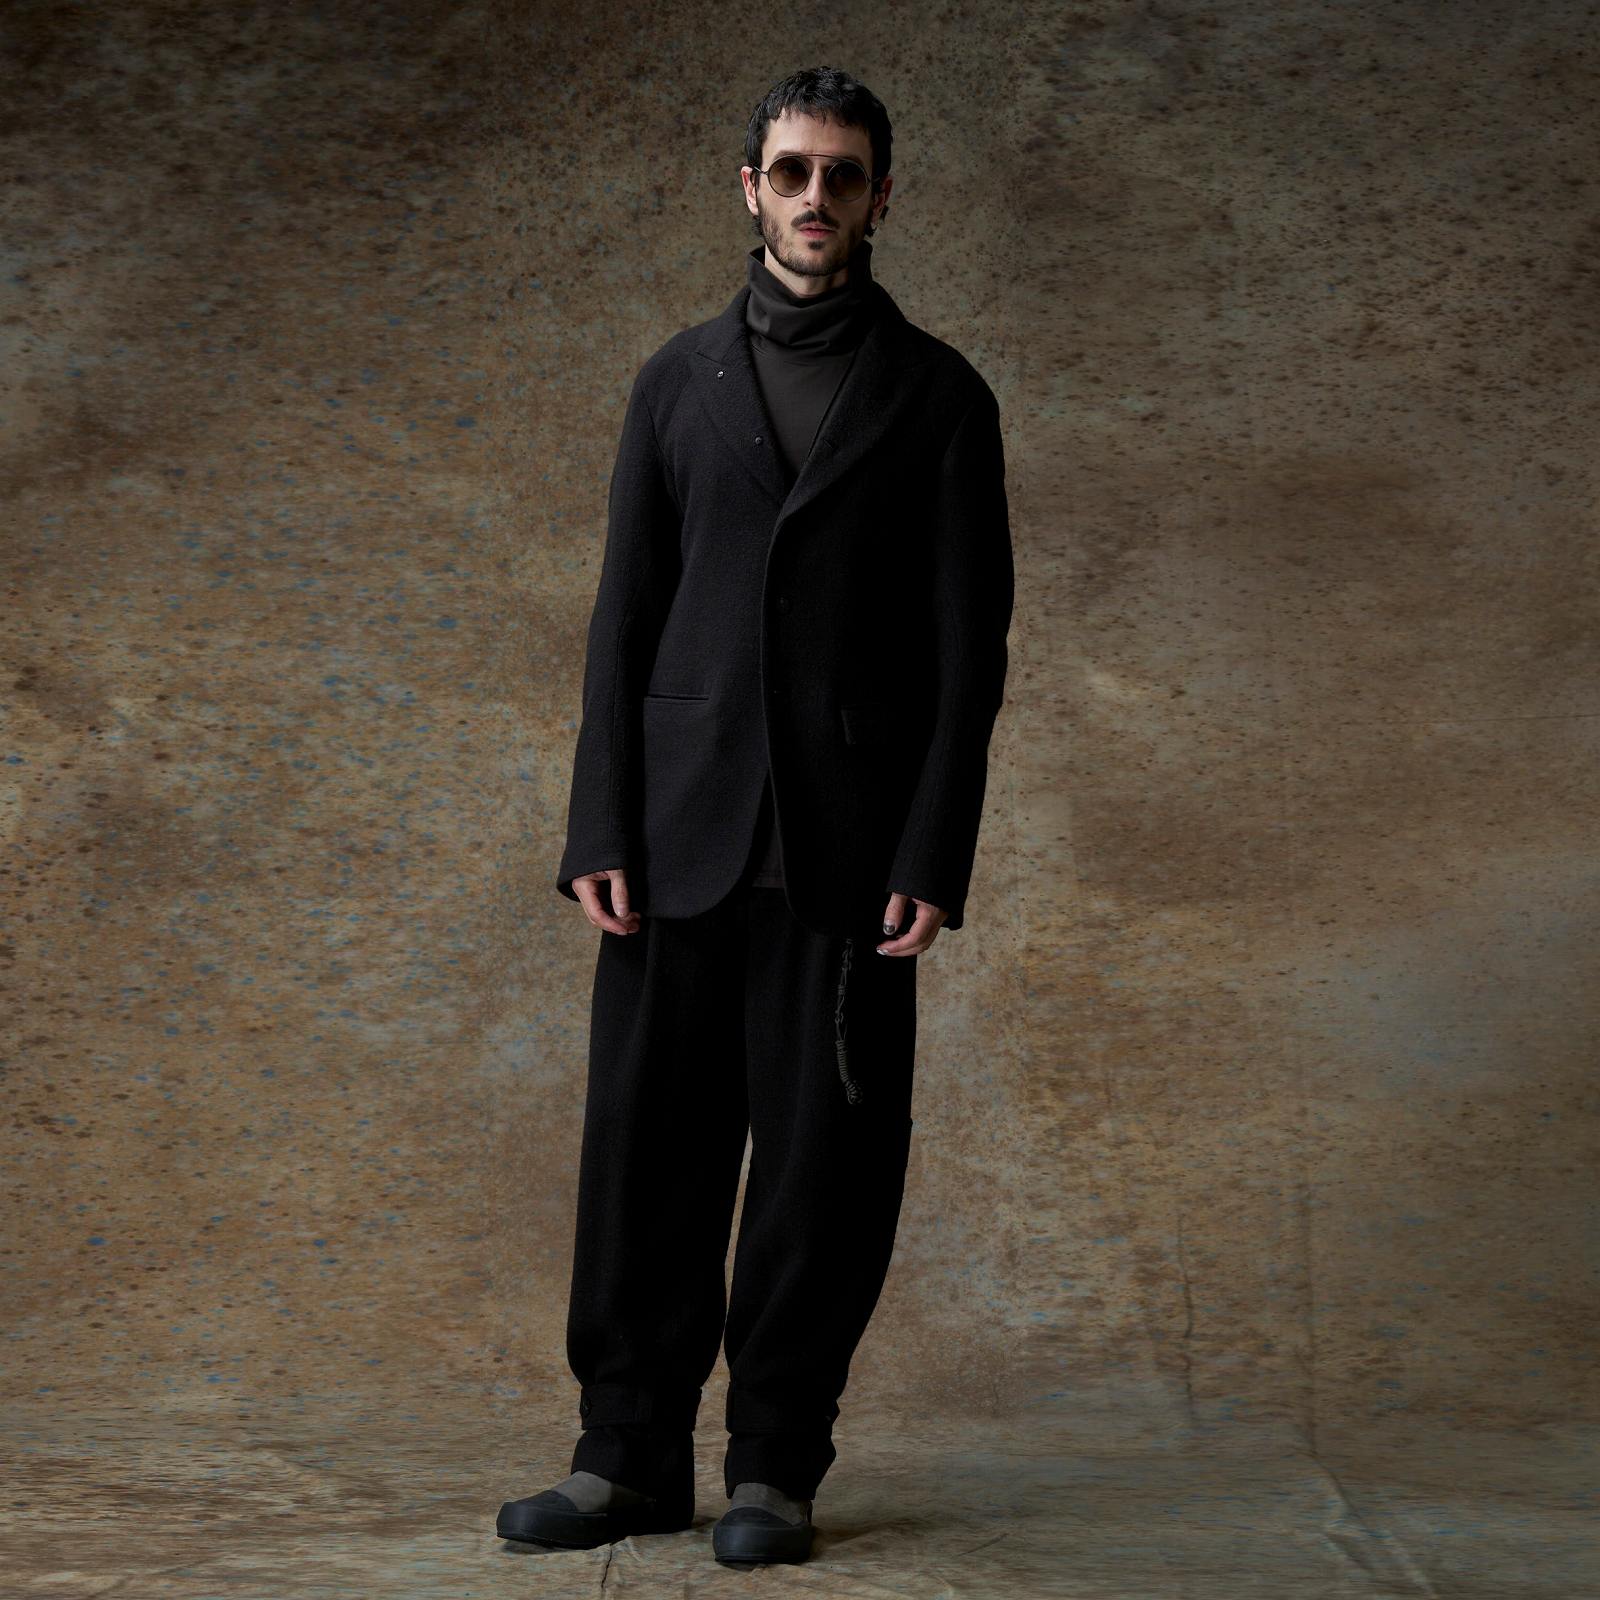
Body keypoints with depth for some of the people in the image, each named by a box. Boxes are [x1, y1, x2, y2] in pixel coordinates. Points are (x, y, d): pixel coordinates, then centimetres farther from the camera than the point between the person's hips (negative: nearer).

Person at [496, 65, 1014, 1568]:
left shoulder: (937, 393, 5)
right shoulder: (679, 378, 11)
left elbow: (970, 643, 1)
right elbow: (625, 617, 9)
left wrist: (934, 860, -8)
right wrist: (600, 832, 0)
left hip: (848, 843, -2)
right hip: (685, 826, 2)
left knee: (823, 1161, 1)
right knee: (650, 1145, 3)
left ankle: (775, 1466, 13)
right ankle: (633, 1453, 15)